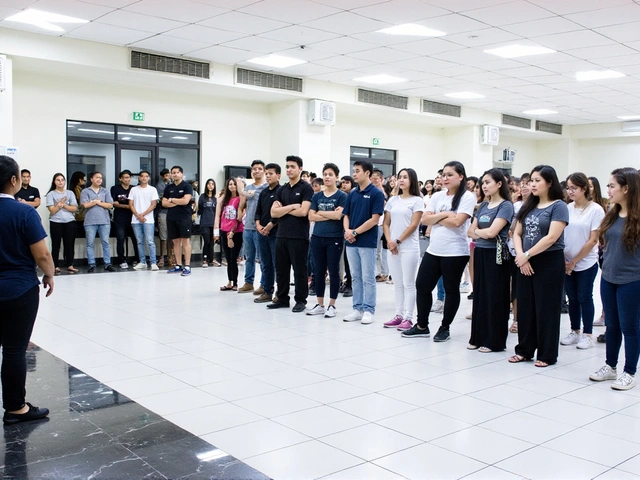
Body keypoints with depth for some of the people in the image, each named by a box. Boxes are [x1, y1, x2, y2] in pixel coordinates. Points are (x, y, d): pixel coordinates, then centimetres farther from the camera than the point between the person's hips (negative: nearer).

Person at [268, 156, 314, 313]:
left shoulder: (306, 188, -5)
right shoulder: (282, 189, 12)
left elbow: (303, 211, -16)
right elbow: (274, 212, 3)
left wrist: (283, 209, -4)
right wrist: (291, 207, -10)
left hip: (299, 236, -6)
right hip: (281, 235, 6)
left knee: (299, 270, 1)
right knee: (281, 269, 11)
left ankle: (301, 301, 11)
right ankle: (282, 299, 22)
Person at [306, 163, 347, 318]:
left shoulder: (342, 196, -2)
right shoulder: (317, 196, 9)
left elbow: (338, 215, -16)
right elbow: (311, 217, 0)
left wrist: (320, 212, -5)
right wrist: (330, 215, -10)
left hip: (334, 239, -4)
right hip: (317, 238, 4)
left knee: (333, 271, 2)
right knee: (319, 272, 8)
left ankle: (332, 306, 10)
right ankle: (320, 305, 17)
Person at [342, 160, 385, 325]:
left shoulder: (376, 193, -8)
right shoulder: (352, 194, 10)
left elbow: (374, 219, -13)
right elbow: (346, 215, 12)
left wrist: (355, 232, -14)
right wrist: (347, 231, -8)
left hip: (367, 242, -6)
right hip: (351, 242, 6)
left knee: (368, 278, 2)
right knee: (356, 277, 11)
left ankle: (368, 310, 9)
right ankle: (358, 308, 19)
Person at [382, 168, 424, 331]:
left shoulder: (417, 200, -3)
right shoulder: (393, 200, 11)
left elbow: (413, 225, -9)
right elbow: (386, 223, 10)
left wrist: (398, 241, -11)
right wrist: (389, 241, -5)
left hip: (409, 247, -5)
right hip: (392, 247, 5)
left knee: (408, 284, -2)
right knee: (398, 283, 9)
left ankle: (408, 318, 2)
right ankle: (399, 316, 16)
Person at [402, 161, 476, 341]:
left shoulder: (468, 197, -7)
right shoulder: (437, 196, 9)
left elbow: (456, 222, -19)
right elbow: (425, 220, 1)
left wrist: (436, 218, -6)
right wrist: (444, 214, -12)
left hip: (455, 252, -6)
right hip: (433, 250, 6)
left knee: (451, 290, 7)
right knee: (422, 286, 8)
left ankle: (445, 328, 21)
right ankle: (422, 326, 22)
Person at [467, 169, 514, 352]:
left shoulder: (506, 206, -8)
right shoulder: (483, 205, 13)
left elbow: (492, 232, -18)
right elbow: (471, 232, 9)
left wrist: (478, 231, 0)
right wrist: (483, 233, -9)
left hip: (496, 255, -7)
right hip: (480, 253, 7)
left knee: (494, 298, 0)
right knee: (479, 295, 10)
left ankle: (494, 341, 9)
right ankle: (478, 338, 19)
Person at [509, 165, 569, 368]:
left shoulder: (558, 206, -8)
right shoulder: (528, 206, 10)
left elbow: (552, 237, -18)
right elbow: (517, 233, 8)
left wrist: (527, 255, -14)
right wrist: (520, 256, -8)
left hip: (549, 263, -6)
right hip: (526, 263, 6)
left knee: (546, 309, 1)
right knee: (525, 307, 9)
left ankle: (547, 354, 11)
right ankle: (524, 349, 20)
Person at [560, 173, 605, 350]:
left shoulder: (595, 210, -9)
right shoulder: (567, 208, 2)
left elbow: (593, 240, -11)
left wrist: (574, 261, -11)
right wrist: (564, 260, -6)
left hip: (586, 263, -4)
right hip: (567, 263, 4)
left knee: (584, 298, 3)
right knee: (572, 298, 11)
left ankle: (587, 335, 15)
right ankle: (575, 332, 23)